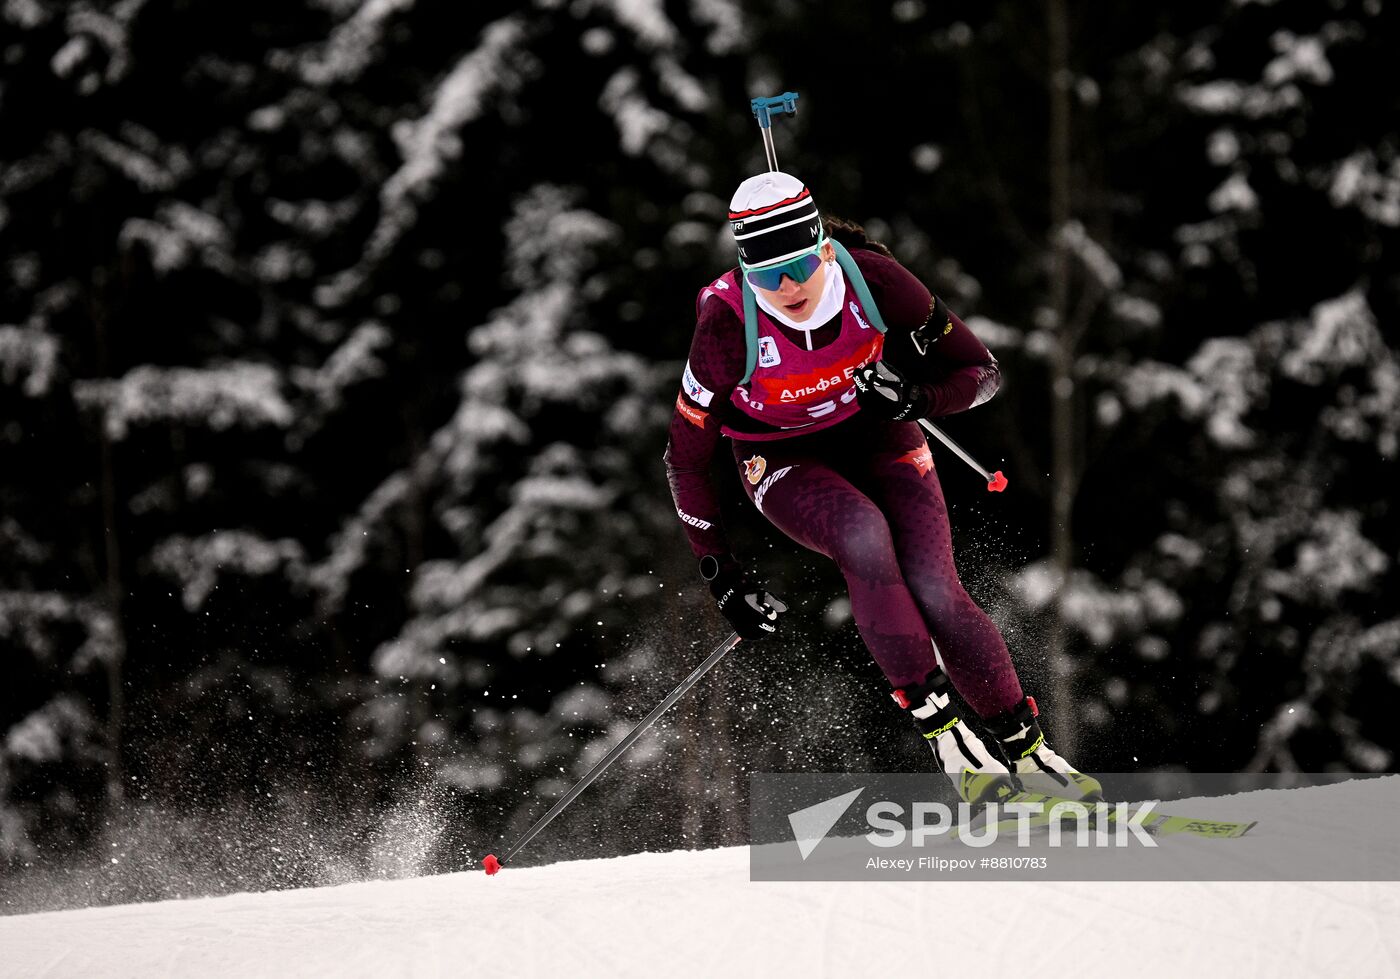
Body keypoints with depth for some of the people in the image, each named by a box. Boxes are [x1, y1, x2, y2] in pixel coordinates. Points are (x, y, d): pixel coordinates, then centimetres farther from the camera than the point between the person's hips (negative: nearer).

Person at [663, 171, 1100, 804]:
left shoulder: (872, 278, -24)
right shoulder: (729, 323, -27)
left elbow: (981, 372, -13)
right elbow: (686, 457, -15)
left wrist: (917, 399, -34)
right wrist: (720, 575, -16)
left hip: (878, 438, 1)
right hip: (785, 462, -1)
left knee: (934, 593, -19)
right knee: (863, 534, -34)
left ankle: (1023, 748, 0)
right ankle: (943, 734, -26)